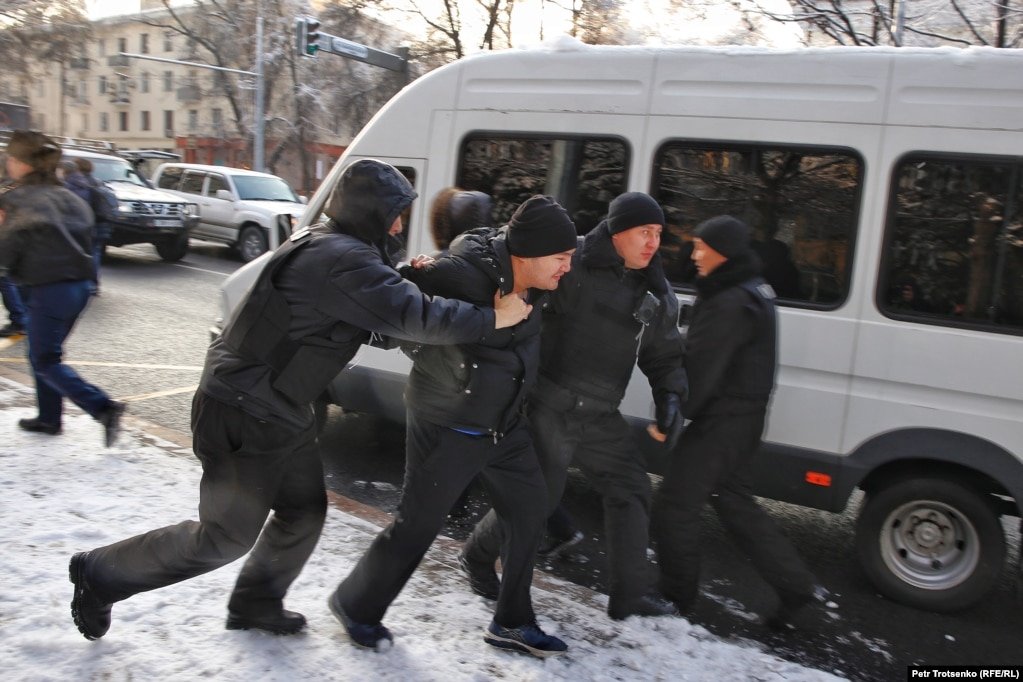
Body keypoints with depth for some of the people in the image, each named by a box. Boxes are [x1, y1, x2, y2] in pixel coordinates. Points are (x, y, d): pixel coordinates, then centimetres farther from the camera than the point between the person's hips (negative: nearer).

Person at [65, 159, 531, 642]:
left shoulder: (316, 242, 8)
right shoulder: (344, 261, -24)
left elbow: (375, 317, 15)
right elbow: (413, 317, -29)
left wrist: (410, 280, -2)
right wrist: (493, 318, -19)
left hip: (278, 413, 10)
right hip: (244, 419, -10)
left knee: (304, 512, 17)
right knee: (227, 536, 5)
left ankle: (255, 602, 37)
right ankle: (102, 574, 22)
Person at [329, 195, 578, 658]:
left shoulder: (533, 283, -6)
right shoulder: (461, 276, -28)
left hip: (504, 424, 8)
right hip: (447, 428, -8)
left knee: (530, 510, 12)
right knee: (419, 523, 4)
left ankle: (511, 623, 31)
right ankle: (354, 605, 31)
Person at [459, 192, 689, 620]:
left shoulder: (656, 296, 9)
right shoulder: (574, 265, -12)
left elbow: (665, 354, 18)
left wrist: (669, 395, 1)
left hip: (599, 415, 7)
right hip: (551, 405, -7)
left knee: (630, 488, 6)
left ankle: (631, 594, 18)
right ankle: (478, 556, 30)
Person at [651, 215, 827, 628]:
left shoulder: (732, 305, -22)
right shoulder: (752, 290, 12)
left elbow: (702, 368, -22)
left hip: (723, 420, -11)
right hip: (741, 418, 11)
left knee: (675, 504, 0)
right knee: (733, 500, 21)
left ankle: (676, 595, 15)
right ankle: (796, 585, 26)